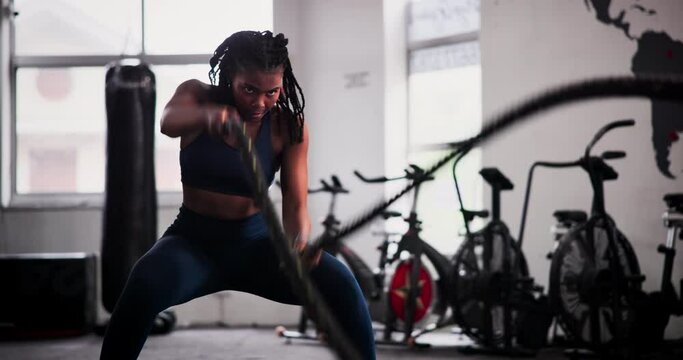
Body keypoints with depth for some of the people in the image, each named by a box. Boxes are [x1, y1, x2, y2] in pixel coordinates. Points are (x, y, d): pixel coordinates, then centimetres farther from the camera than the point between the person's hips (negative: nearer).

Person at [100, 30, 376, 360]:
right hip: (194, 239, 0)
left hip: (254, 243, 1)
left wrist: (301, 242, -39)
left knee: (340, 284, -25)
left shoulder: (288, 126, -8)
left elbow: (295, 205, -14)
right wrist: (208, 114, -56)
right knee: (145, 283, -35)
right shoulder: (197, 95, -7)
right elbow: (168, 122, -31)